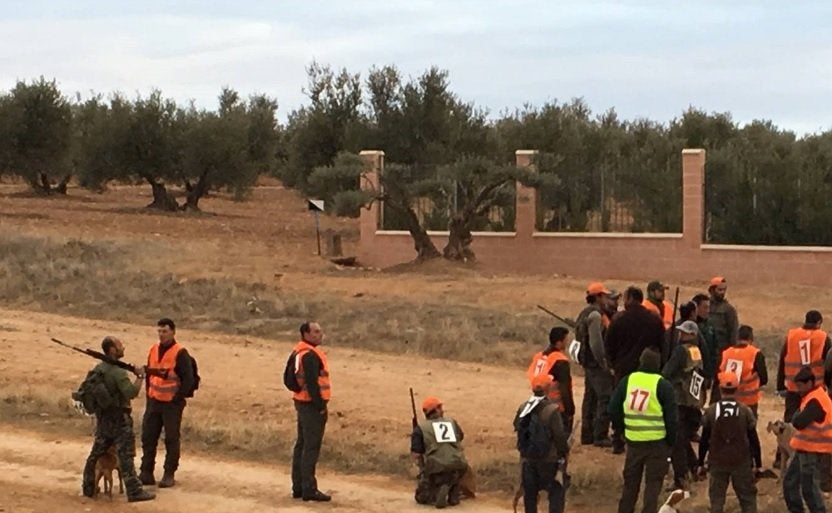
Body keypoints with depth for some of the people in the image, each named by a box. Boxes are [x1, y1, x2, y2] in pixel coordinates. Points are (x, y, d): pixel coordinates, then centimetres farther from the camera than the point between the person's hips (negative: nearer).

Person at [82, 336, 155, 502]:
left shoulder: (98, 369, 7)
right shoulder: (118, 372, -19)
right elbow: (131, 393, -28)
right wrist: (140, 376, -17)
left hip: (102, 418, 8)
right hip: (119, 420, -8)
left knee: (96, 454, 16)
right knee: (125, 456, -6)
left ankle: (88, 488, 23)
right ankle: (134, 491, -6)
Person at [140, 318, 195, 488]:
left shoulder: (180, 353, -12)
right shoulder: (154, 350, 7)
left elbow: (188, 379, -12)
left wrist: (177, 399, -13)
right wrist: (149, 394, 10)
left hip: (171, 403, -6)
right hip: (153, 402, 6)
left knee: (171, 439, 2)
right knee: (148, 437, 6)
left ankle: (169, 475, 10)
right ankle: (146, 473, 13)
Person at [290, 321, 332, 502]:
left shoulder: (299, 352, 14)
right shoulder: (310, 355, -18)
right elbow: (312, 383, -23)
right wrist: (321, 406, -18)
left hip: (302, 403, 10)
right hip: (312, 405, -10)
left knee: (302, 445, 15)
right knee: (311, 448, -7)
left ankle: (298, 487, 21)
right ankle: (309, 489, -6)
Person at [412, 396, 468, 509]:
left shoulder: (420, 428, 3)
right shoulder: (451, 421, 12)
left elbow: (416, 454, -3)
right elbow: (461, 437, 31)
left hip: (437, 469, -2)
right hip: (458, 467, 2)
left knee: (421, 498, 18)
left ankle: (440, 491, -10)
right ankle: (453, 495, 15)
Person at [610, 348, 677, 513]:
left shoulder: (627, 381, 2)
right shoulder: (662, 385, -10)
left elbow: (613, 410, 7)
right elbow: (672, 417, -8)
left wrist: (622, 429, 18)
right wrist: (671, 441, 4)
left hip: (633, 439, 4)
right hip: (657, 442, -4)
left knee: (631, 481, 18)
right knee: (653, 482, 4)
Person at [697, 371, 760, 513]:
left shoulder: (711, 411, -6)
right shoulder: (745, 411, -6)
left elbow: (704, 440, -1)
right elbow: (754, 441, -2)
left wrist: (701, 464, 10)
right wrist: (758, 464, 7)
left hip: (717, 462, 0)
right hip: (741, 462, 0)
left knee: (717, 499, 8)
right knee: (748, 499, 8)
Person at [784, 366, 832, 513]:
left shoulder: (815, 401, -21)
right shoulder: (813, 396, 11)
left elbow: (798, 423, -22)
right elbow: (800, 420, 16)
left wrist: (797, 416, -4)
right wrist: (799, 417, -4)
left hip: (811, 450, -10)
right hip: (805, 448, 10)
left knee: (809, 488, -3)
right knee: (790, 481, 16)